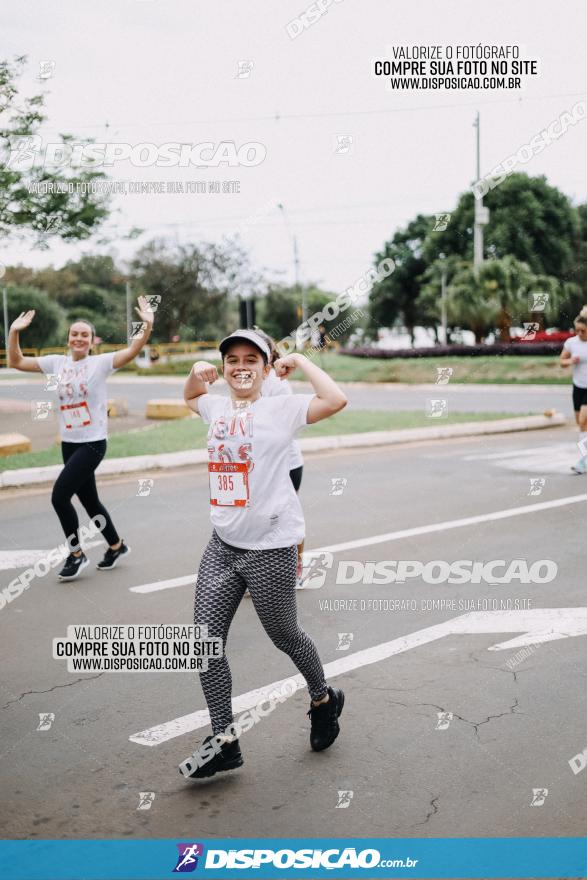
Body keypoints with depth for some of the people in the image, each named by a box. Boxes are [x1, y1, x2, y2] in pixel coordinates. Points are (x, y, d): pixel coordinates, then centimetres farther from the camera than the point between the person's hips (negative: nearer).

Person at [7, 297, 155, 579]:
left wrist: (147, 326, -38)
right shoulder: (57, 362, 6)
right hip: (68, 443, 6)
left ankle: (76, 554, 4)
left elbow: (132, 351, -23)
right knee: (89, 500, 14)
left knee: (59, 495, -13)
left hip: (93, 443, -6)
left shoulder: (100, 362, -8)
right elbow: (16, 362, 9)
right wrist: (14, 332, -4)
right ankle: (117, 545, 34)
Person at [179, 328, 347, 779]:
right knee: (206, 640, -1)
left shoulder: (282, 408, -9)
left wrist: (299, 361, -14)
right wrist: (197, 370, 12)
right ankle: (224, 740, 9)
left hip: (271, 547, -6)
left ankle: (324, 699, 40)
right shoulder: (218, 408, 10)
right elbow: (190, 397, 33)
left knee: (283, 636, 11)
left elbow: (336, 400, -26)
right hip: (223, 545, 6)